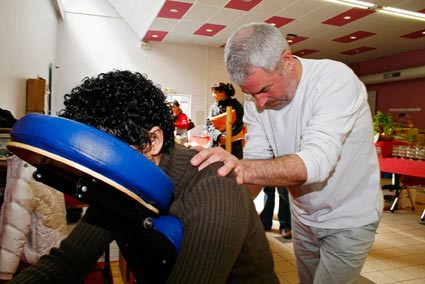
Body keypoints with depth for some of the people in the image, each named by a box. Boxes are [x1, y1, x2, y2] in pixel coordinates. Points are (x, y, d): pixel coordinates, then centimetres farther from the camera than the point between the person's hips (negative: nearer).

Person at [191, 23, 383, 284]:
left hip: (349, 217, -5)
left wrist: (244, 168, -53)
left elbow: (317, 161, -39)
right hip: (304, 215, 5)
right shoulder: (255, 102, -10)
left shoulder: (336, 80, -27)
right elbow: (256, 160, -13)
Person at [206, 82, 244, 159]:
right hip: (216, 143, 3)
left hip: (233, 144, -3)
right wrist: (219, 136, -16)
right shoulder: (213, 107, 11)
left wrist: (226, 136, -17)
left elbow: (239, 123, -5)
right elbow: (209, 125, 3)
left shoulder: (236, 105, 2)